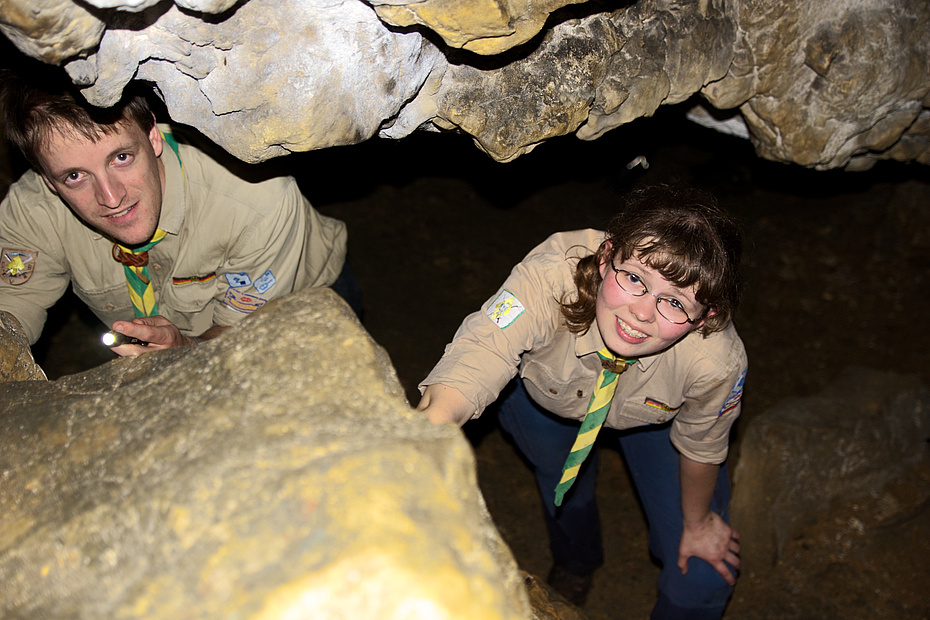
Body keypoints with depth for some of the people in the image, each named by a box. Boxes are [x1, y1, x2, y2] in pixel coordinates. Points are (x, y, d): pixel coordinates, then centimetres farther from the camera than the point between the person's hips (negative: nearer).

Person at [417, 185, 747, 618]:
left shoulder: (716, 363, -39)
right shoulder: (555, 274, -45)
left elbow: (700, 448, -19)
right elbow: (482, 351, -58)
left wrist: (697, 523, 1)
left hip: (652, 417, 0)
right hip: (545, 395, 0)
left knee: (703, 575, -3)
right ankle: (574, 565, 60)